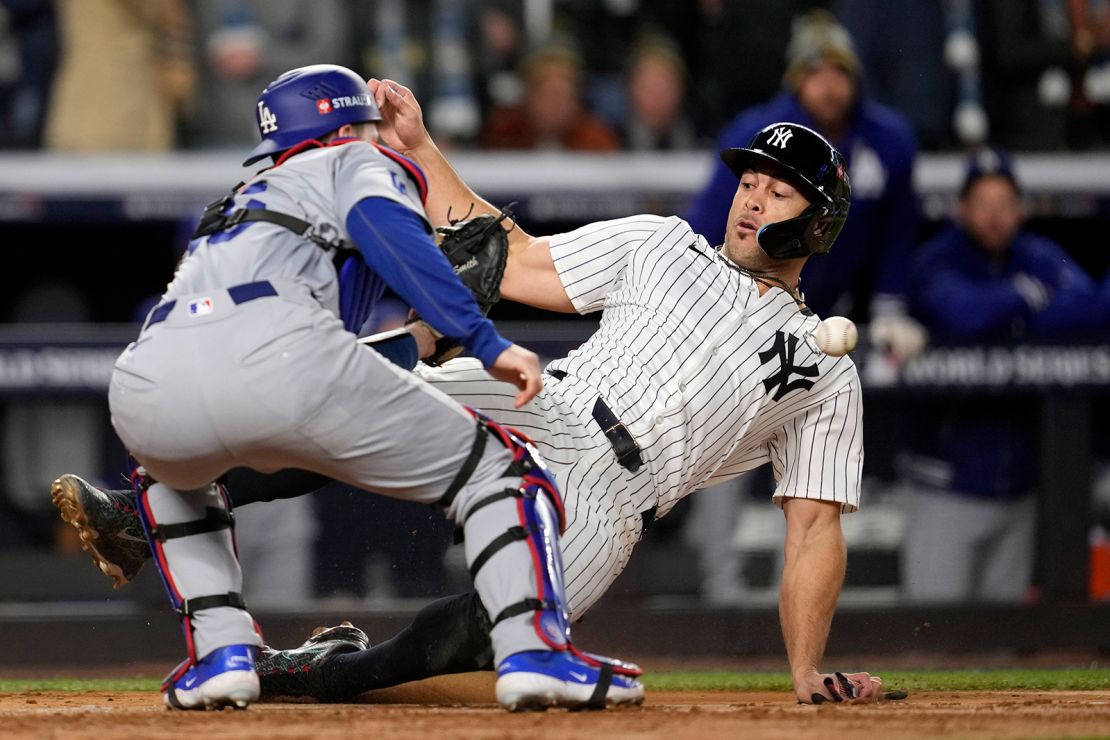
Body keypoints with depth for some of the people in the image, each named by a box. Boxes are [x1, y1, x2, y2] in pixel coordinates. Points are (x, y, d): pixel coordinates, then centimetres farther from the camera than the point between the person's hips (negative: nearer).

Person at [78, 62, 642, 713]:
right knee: (499, 468, 9)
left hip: (148, 385, 5)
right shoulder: (359, 163, 26)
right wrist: (487, 342, -7)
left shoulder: (241, 200, 43)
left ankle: (222, 652, 21)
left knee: (173, 477, 41)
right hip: (272, 352, -5)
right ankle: (533, 651, -12)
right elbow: (388, 229, 1)